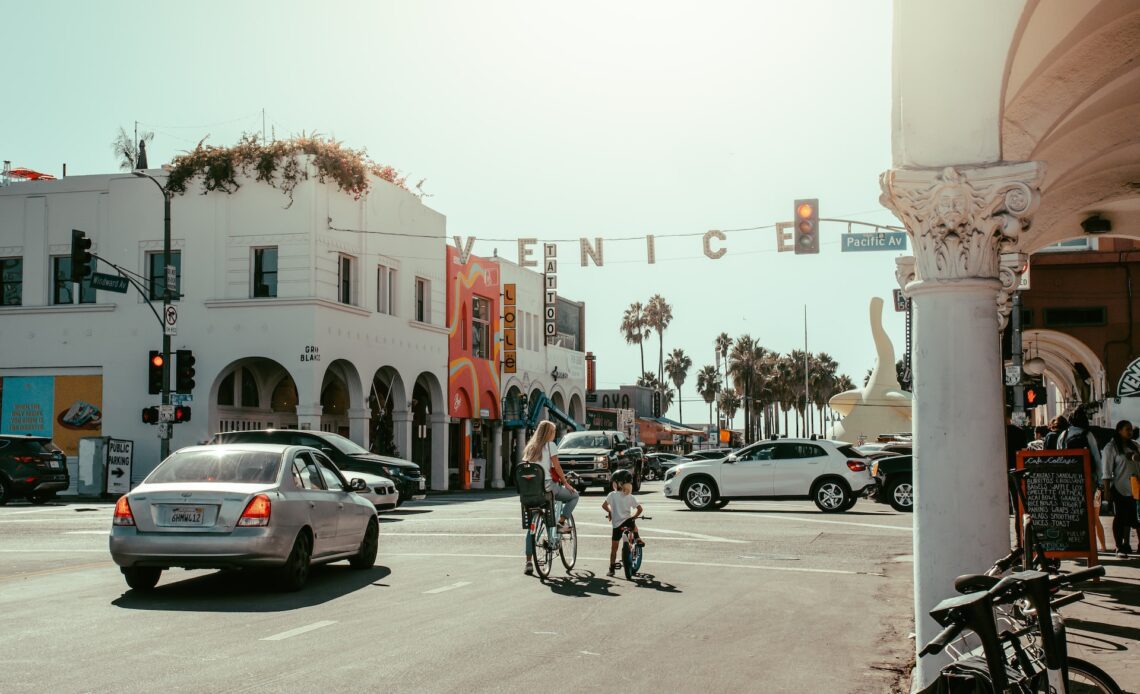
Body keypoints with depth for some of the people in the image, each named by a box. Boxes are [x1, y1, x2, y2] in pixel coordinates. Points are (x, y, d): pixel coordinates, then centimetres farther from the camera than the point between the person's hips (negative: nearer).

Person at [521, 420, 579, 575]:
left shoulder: (530, 447, 16)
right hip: (548, 486, -5)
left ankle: (529, 562, 3)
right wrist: (566, 483, 4)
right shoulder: (550, 445, -1)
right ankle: (561, 522, 1)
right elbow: (557, 467, -5)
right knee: (574, 495, 20)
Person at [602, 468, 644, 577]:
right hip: (628, 522, 0)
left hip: (617, 525, 0)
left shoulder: (612, 495, 0)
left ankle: (612, 569, 9)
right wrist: (634, 516, 13)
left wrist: (610, 512, 12)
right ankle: (637, 539, 31)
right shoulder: (631, 497, 2)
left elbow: (604, 505, -6)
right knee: (633, 524, 39)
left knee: (613, 549, 8)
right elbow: (640, 509, -4)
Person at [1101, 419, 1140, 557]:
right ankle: (1119, 547, 3)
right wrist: (1107, 489, -13)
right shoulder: (1111, 447, -6)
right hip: (1120, 489, -6)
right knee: (1120, 518, -1)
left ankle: (1126, 545, 18)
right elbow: (1107, 470, -9)